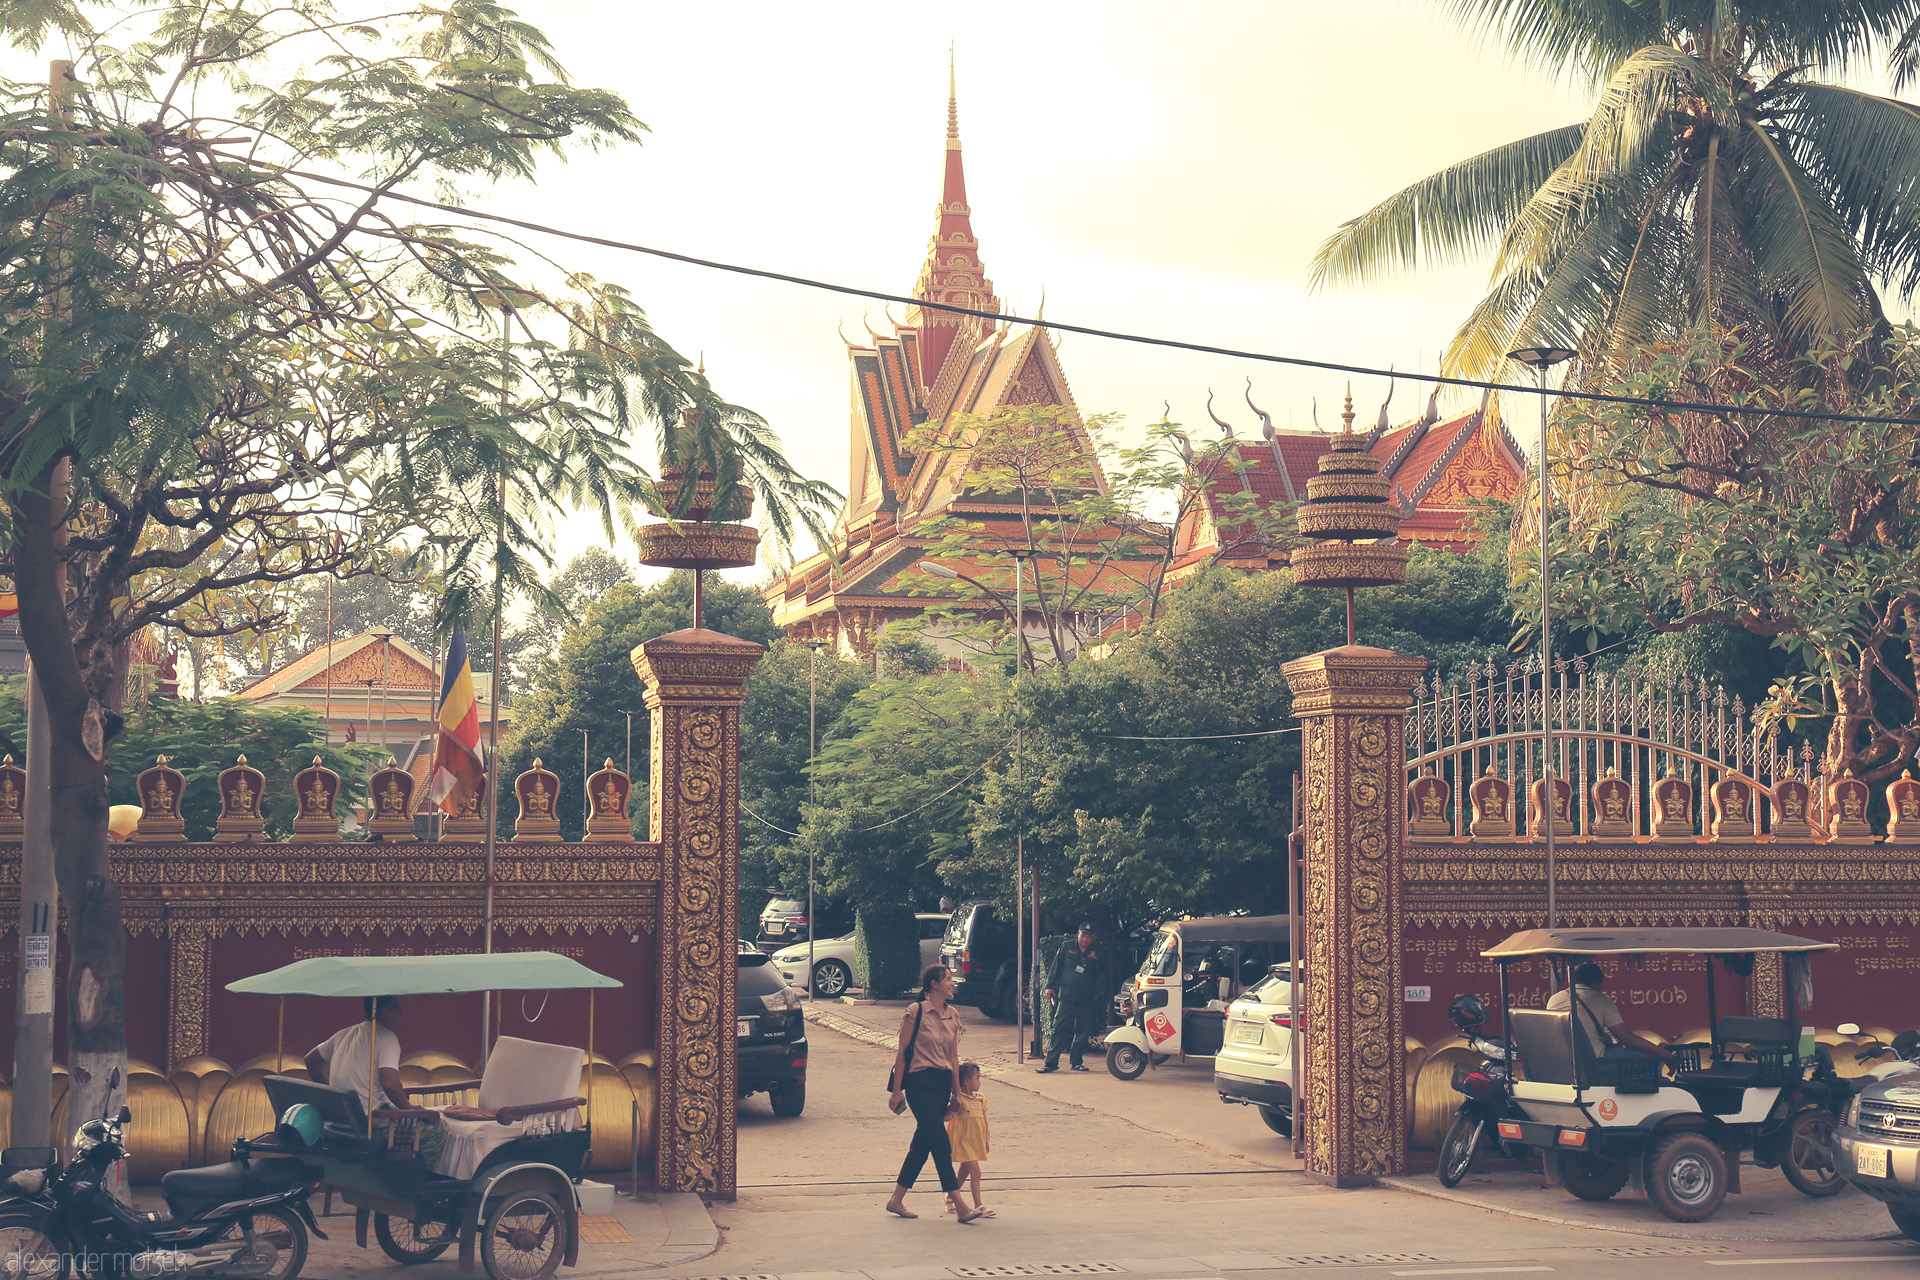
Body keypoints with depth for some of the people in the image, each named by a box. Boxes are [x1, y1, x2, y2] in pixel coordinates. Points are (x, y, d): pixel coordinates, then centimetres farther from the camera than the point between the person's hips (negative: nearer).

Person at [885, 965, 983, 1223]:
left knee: (923, 1143, 11)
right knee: (941, 1144, -10)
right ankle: (960, 1207, -11)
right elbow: (902, 1052, -6)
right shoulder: (915, 1012, -8)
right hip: (919, 1082, -7)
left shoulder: (953, 1016, 11)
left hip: (943, 1083, 7)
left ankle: (897, 1200, 22)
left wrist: (957, 1090, 13)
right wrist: (897, 1090, -7)